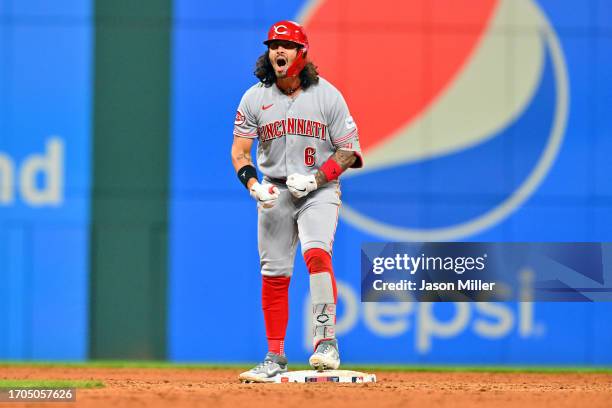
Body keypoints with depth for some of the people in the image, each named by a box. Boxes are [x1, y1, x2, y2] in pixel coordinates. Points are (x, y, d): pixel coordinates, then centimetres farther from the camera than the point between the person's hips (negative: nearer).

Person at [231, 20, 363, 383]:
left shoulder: (327, 95, -4)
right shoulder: (254, 98, 2)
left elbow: (349, 151, -3)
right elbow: (240, 152, 5)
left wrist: (315, 178, -17)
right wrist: (254, 186, -13)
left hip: (319, 190, -3)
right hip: (274, 192, 3)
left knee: (317, 253, -27)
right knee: (274, 275, 3)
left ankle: (326, 342, -27)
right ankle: (276, 358, 13)